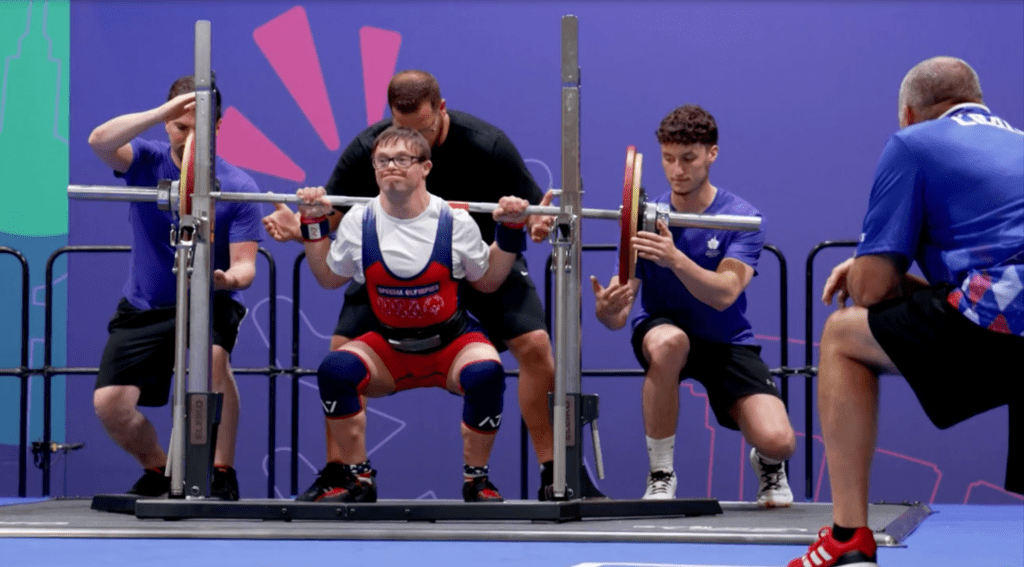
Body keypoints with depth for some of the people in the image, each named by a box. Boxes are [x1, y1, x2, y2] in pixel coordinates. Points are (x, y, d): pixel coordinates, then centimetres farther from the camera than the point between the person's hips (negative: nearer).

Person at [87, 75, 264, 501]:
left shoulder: (238, 188, -11)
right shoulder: (146, 161, -7)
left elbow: (245, 265, -14)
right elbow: (99, 141, -28)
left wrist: (228, 278, -39)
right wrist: (161, 112, -37)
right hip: (143, 307, 2)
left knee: (212, 355, -36)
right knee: (109, 404, -14)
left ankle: (223, 475, -21)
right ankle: (158, 473, 18)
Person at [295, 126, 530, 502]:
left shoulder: (455, 222, -9)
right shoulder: (358, 222, -5)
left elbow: (488, 281, 5)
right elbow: (329, 278, 10)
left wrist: (510, 232, -5)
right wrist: (314, 226, 3)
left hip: (451, 342, -2)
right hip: (389, 347, 2)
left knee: (486, 372, -35)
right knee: (334, 370, -27)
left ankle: (476, 481, -13)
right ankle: (358, 481, -10)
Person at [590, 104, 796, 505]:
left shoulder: (742, 218, -11)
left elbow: (724, 294, -29)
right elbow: (619, 316, -12)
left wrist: (675, 259, -47)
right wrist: (606, 308, -37)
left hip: (726, 342, 0)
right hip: (663, 328, 1)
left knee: (778, 441, -24)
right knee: (668, 343, -39)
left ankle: (767, 464, 18)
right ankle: (660, 476, -20)